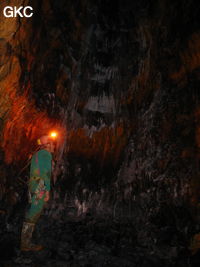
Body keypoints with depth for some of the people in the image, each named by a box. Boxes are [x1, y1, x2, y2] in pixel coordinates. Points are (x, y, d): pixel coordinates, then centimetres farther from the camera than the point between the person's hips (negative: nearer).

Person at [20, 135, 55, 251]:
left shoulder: (37, 154, 20)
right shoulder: (47, 154, -7)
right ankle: (26, 244, 1)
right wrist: (47, 191, -15)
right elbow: (46, 173, -15)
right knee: (33, 215, -5)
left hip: (33, 186, 9)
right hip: (41, 187, -9)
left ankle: (26, 242, 17)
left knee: (32, 215, 12)